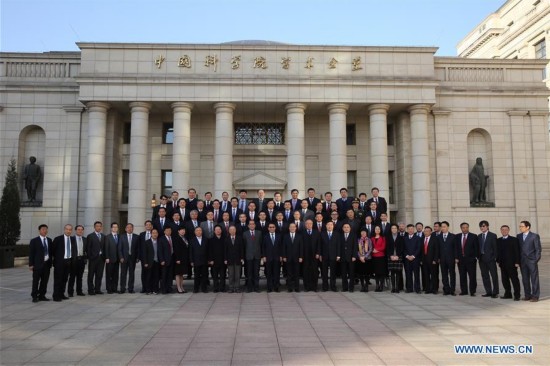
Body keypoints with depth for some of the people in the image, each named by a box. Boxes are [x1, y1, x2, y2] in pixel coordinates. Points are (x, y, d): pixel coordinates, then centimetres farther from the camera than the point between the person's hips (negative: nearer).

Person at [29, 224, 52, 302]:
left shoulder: (49, 240, 10)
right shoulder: (34, 241, -3)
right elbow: (31, 253, -4)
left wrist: (50, 263, 10)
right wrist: (31, 264, -9)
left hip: (47, 264, 4)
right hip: (38, 264, -4)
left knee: (45, 281, 8)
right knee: (36, 281, 0)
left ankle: (42, 296, 17)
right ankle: (34, 296, 9)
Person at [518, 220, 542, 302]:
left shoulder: (535, 236, -4)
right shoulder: (519, 236, 9)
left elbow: (538, 249, -4)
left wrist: (536, 259, -10)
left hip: (532, 261, -4)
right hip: (523, 261, 5)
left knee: (534, 279, 0)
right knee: (525, 279, 7)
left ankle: (535, 296, 5)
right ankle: (527, 295, 15)